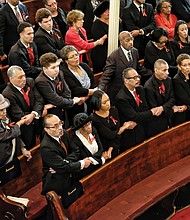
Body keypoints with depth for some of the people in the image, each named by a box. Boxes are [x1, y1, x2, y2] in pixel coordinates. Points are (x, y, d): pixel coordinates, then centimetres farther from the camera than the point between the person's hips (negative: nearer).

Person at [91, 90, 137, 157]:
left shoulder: (113, 110, -3)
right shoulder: (95, 119, -22)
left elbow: (117, 131, -7)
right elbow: (110, 135, -20)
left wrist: (111, 148, -18)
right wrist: (124, 127, -5)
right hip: (105, 151, -5)